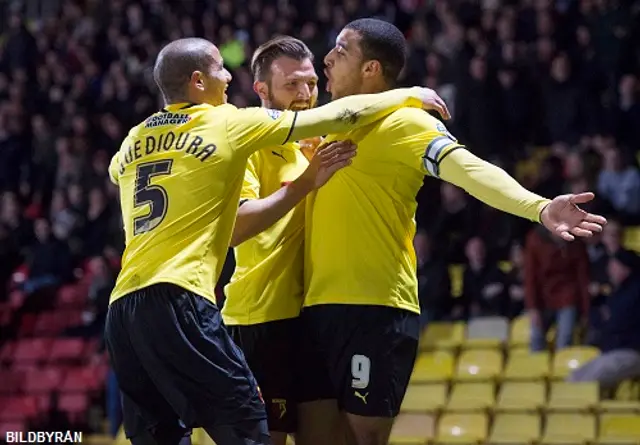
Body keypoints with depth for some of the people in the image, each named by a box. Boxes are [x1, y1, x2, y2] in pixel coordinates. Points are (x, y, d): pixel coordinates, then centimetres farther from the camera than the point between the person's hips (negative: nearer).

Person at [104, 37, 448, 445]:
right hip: (178, 302, -6)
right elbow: (336, 117, 8)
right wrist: (407, 96, 21)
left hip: (122, 307, 7)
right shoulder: (228, 124, 2)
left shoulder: (134, 140, 18)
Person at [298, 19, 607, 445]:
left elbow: (469, 168, -23)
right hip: (319, 309, 8)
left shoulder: (404, 123, -6)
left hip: (374, 312, -8)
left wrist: (539, 207, -38)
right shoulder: (333, 128, 18)